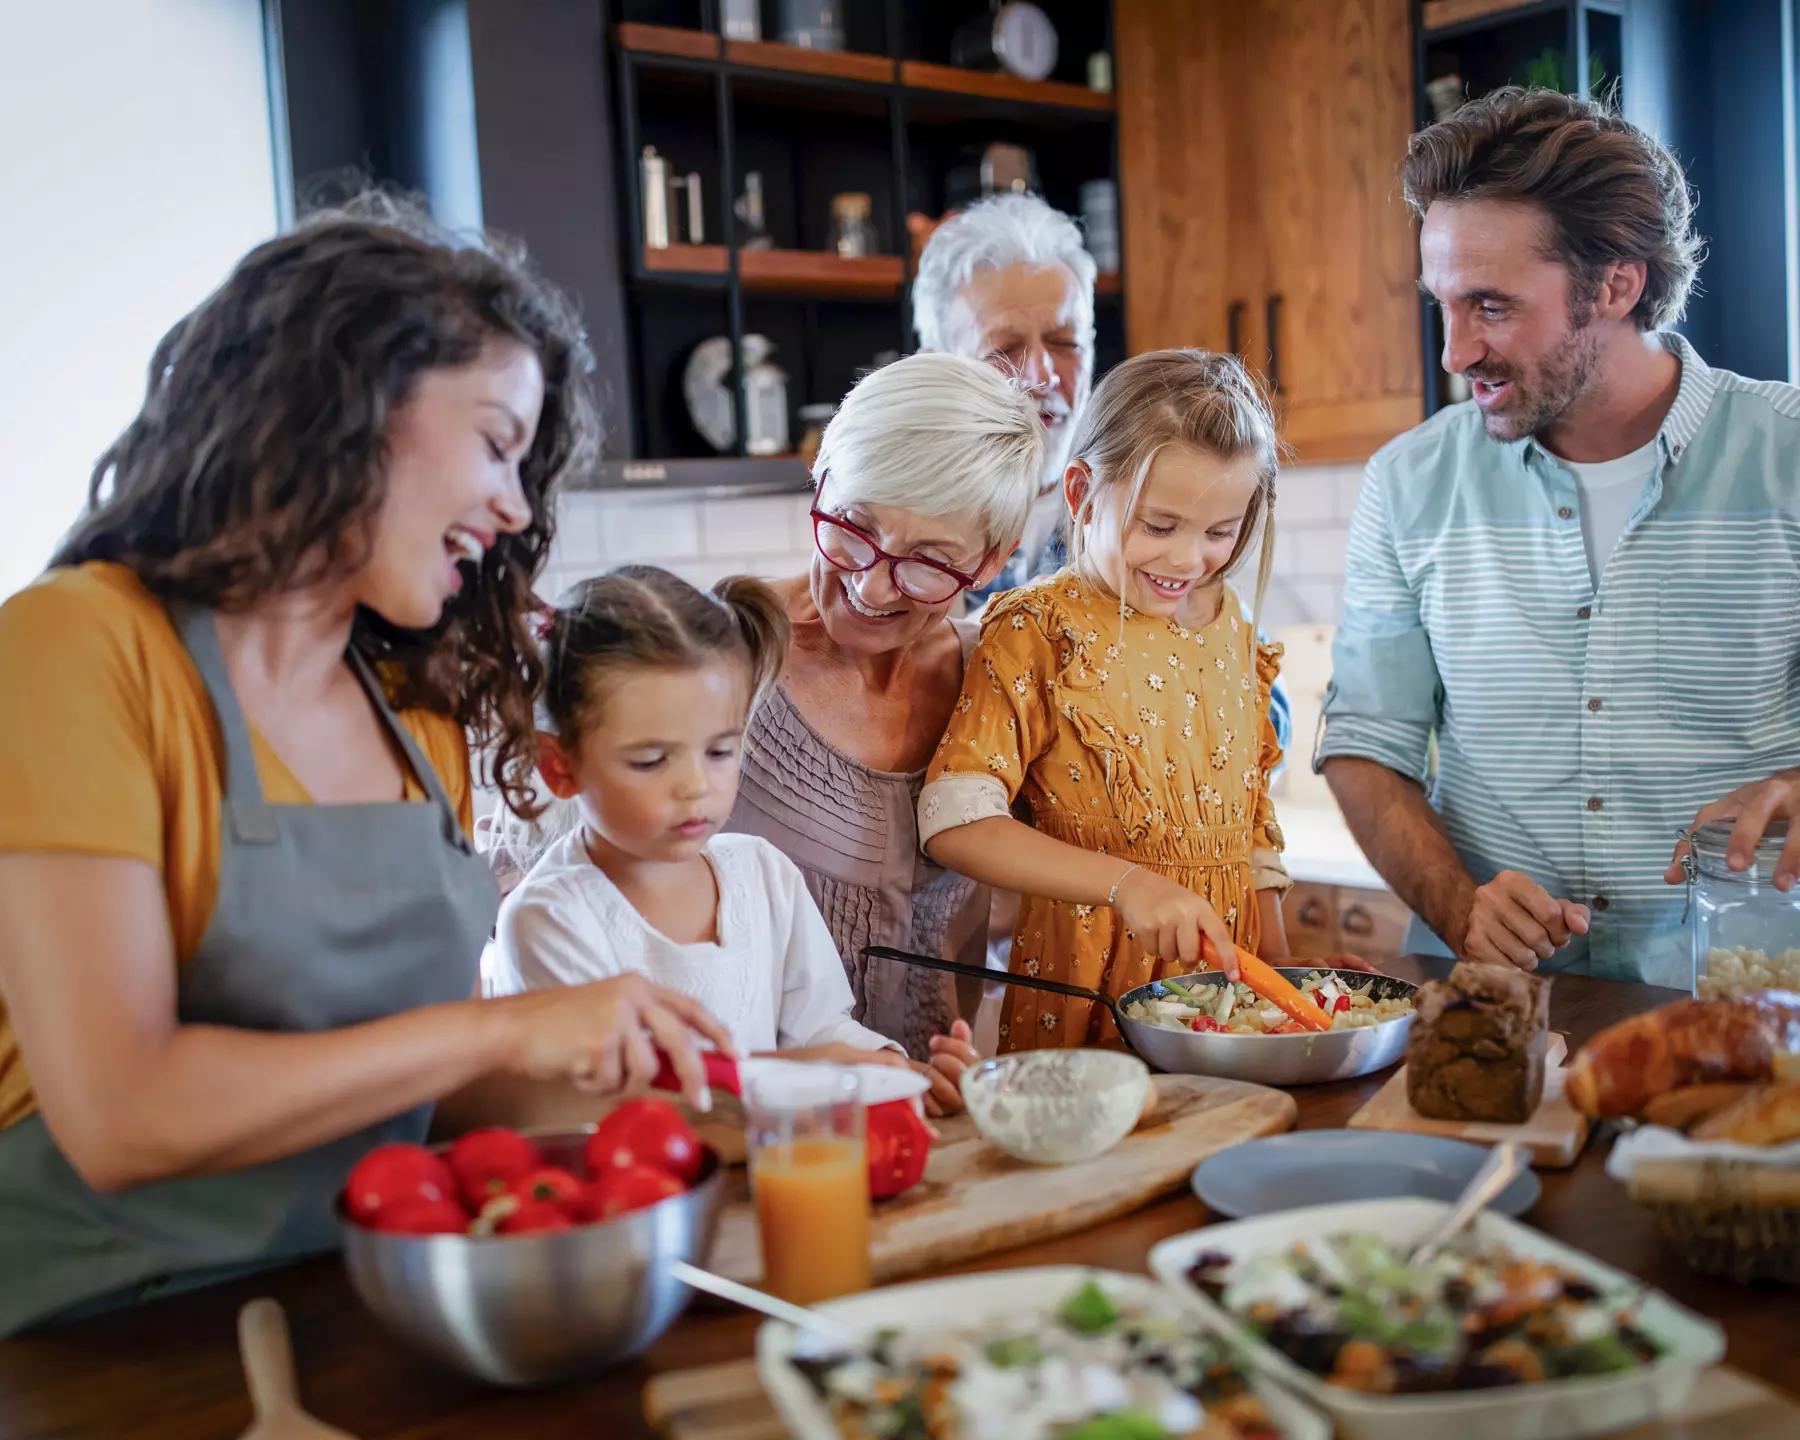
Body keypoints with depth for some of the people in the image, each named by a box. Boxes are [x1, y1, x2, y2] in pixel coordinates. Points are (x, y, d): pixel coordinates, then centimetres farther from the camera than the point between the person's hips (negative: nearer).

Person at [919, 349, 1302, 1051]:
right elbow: (954, 822, -18)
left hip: (1226, 971, 5)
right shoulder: (1041, 631, -9)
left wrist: (1278, 964, 12)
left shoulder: (1232, 628, 10)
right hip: (1089, 987, -4)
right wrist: (1124, 883, -25)